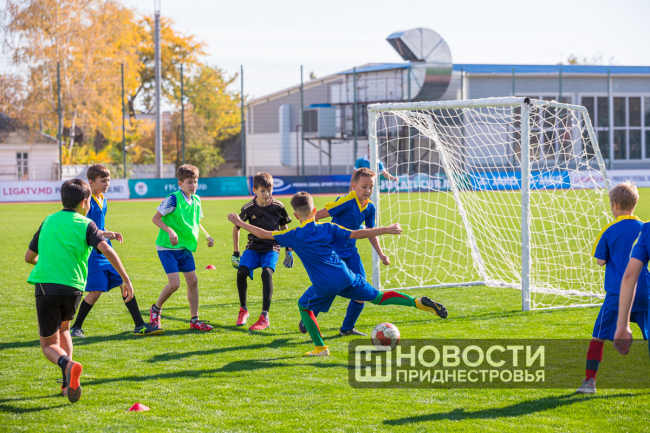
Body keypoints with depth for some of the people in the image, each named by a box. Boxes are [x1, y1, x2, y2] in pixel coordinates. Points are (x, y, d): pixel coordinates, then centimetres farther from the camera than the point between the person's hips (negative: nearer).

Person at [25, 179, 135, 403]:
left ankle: (67, 364, -28)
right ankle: (68, 382, 18)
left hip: (45, 285, 0)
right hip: (72, 287, 0)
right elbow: (106, 250, -13)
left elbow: (29, 257, 23)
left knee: (49, 344, 6)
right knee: (63, 328, 29)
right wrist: (126, 279, -13)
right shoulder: (85, 225, 4)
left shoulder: (48, 221, 15)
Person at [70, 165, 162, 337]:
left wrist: (111, 235, 9)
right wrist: (103, 233, -27)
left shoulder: (103, 201, 14)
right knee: (96, 291, -10)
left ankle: (140, 326, 4)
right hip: (92, 254, -8)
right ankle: (76, 328, 7)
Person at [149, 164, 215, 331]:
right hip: (167, 248, -7)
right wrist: (170, 231, -30)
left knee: (193, 281, 5)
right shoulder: (173, 199, -16)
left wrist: (207, 236, 8)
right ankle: (155, 310, 12)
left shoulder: (196, 201, 6)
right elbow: (156, 218, -15)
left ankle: (194, 320, 14)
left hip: (186, 247, 7)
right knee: (174, 283, -14)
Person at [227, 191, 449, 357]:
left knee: (304, 306, 22)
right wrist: (387, 230, 11)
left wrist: (239, 223, 16)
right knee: (378, 297, 12)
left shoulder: (294, 236, 0)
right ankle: (418, 302, -5)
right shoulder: (328, 229, 6)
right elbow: (358, 234, 4)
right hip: (345, 276, 3)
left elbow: (264, 234, 4)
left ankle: (320, 348, 15)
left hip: (324, 285, -3)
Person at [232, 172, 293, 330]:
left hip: (272, 248, -1)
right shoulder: (248, 208, -7)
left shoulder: (278, 207, -5)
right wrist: (235, 253, 8)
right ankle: (243, 310, 2)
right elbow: (236, 228, 7)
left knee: (267, 272, -29)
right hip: (254, 247, 1)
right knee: (241, 271, -24)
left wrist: (288, 251, 11)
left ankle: (265, 317, -29)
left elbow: (284, 229, 11)